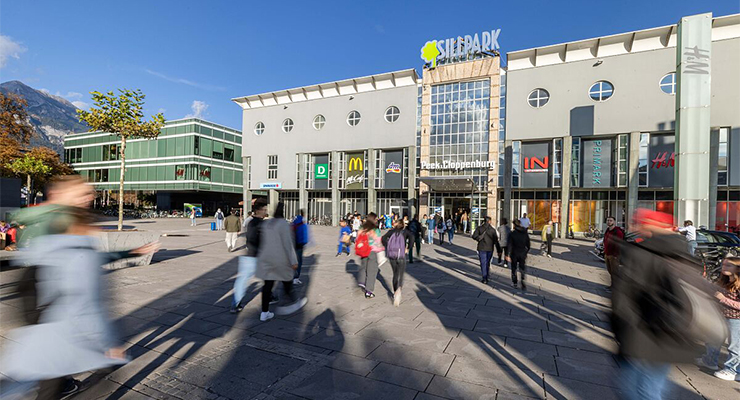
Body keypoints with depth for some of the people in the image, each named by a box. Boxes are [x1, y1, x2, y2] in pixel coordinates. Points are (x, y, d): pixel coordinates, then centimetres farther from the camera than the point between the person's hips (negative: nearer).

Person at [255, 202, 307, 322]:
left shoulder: (265, 223, 7)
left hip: (266, 259, 7)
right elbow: (288, 244, -18)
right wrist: (294, 261, -13)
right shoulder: (284, 224, -15)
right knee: (287, 281, 12)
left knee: (268, 285, 10)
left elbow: (262, 242, 14)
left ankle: (265, 312, 14)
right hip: (281, 260, -6)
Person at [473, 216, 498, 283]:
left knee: (483, 263, 3)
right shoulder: (493, 229, -2)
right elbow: (496, 241, -1)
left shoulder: (479, 228, -4)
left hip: (482, 248, -1)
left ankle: (484, 278, -2)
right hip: (490, 248, 2)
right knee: (487, 263, 15)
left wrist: (479, 239, 5)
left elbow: (474, 236, -14)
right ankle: (486, 277, 22)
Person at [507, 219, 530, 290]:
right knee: (523, 269, 7)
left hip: (514, 254, -2)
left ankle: (514, 283, 19)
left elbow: (509, 245, -13)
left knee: (514, 269, 12)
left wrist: (508, 255, -12)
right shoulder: (525, 233, 1)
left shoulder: (512, 234, -9)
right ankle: (523, 284, -6)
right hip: (523, 254, 2)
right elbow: (528, 245, 7)